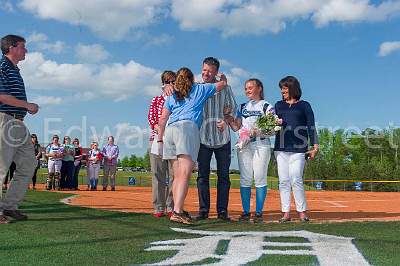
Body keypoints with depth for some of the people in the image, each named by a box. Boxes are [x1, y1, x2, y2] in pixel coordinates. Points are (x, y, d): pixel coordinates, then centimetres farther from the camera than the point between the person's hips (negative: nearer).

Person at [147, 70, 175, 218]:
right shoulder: (157, 100, 15)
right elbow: (150, 117, 3)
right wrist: (159, 128, -16)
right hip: (157, 138, 1)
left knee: (174, 174, -3)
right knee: (158, 174, -1)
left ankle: (171, 207, 3)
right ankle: (159, 207, 3)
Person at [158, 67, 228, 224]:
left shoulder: (172, 95, 25)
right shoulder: (199, 89, 18)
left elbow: (162, 120, 17)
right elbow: (223, 83, 29)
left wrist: (160, 140, 19)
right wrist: (222, 76, 50)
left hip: (170, 130, 5)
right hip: (187, 128, -5)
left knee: (177, 176, 8)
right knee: (185, 174, -15)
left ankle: (177, 210, 6)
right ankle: (177, 212, -26)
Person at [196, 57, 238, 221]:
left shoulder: (225, 88, 6)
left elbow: (233, 109, 8)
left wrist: (226, 121, -12)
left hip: (222, 138, 0)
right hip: (203, 138, 0)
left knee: (223, 176, 3)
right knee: (203, 175, 2)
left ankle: (222, 210, 9)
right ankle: (203, 210, 9)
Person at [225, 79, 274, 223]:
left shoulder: (266, 106, 5)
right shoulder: (243, 107, 19)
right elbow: (236, 127, 12)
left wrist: (258, 131, -17)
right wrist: (229, 119, -6)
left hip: (261, 145, -4)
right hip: (244, 145, 4)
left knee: (260, 178, -5)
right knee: (245, 179, 1)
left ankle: (259, 212, 1)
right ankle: (245, 211, 6)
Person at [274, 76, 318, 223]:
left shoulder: (304, 105, 9)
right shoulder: (279, 105, 19)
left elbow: (311, 127, 5)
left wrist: (315, 146, -4)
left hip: (298, 148, -3)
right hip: (281, 148, 3)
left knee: (296, 180, -10)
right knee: (283, 181, 1)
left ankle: (302, 211, 2)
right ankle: (286, 213, 5)